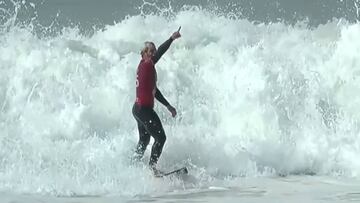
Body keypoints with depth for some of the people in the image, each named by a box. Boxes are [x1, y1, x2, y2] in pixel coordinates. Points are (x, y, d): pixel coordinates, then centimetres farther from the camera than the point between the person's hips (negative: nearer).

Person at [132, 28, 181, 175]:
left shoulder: (148, 67, 16)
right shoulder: (146, 64, -10)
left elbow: (154, 90, 22)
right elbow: (160, 52, -28)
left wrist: (168, 106, 22)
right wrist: (172, 39, -31)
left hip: (138, 109, 10)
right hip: (144, 109, -10)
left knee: (144, 140, 19)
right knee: (161, 138, -5)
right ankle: (152, 166, -4)